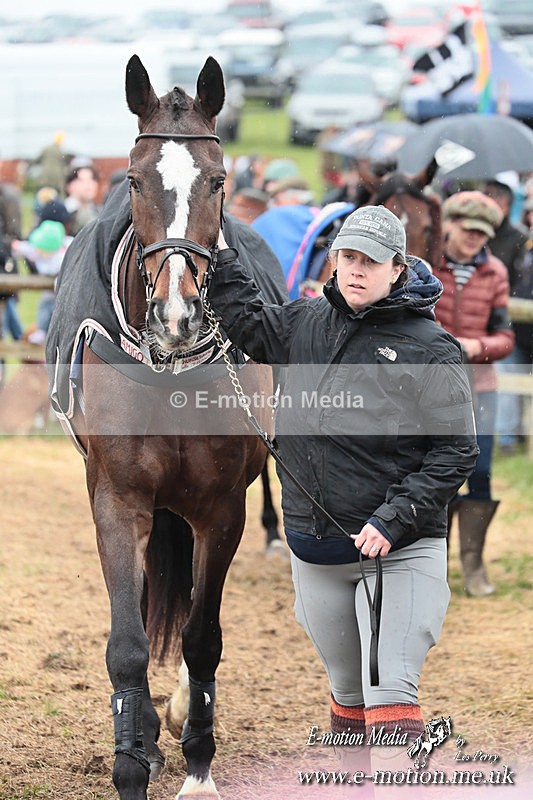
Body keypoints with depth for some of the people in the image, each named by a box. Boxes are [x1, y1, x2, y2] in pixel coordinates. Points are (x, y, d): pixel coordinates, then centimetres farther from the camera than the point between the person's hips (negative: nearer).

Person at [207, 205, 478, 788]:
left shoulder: (430, 348, -9)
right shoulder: (306, 323, 7)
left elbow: (455, 450, -9)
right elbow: (248, 324, 25)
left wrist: (396, 520, -18)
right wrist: (219, 253, 17)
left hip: (401, 550, -5)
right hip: (315, 550, 5)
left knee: (390, 688, -14)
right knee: (347, 690, 18)